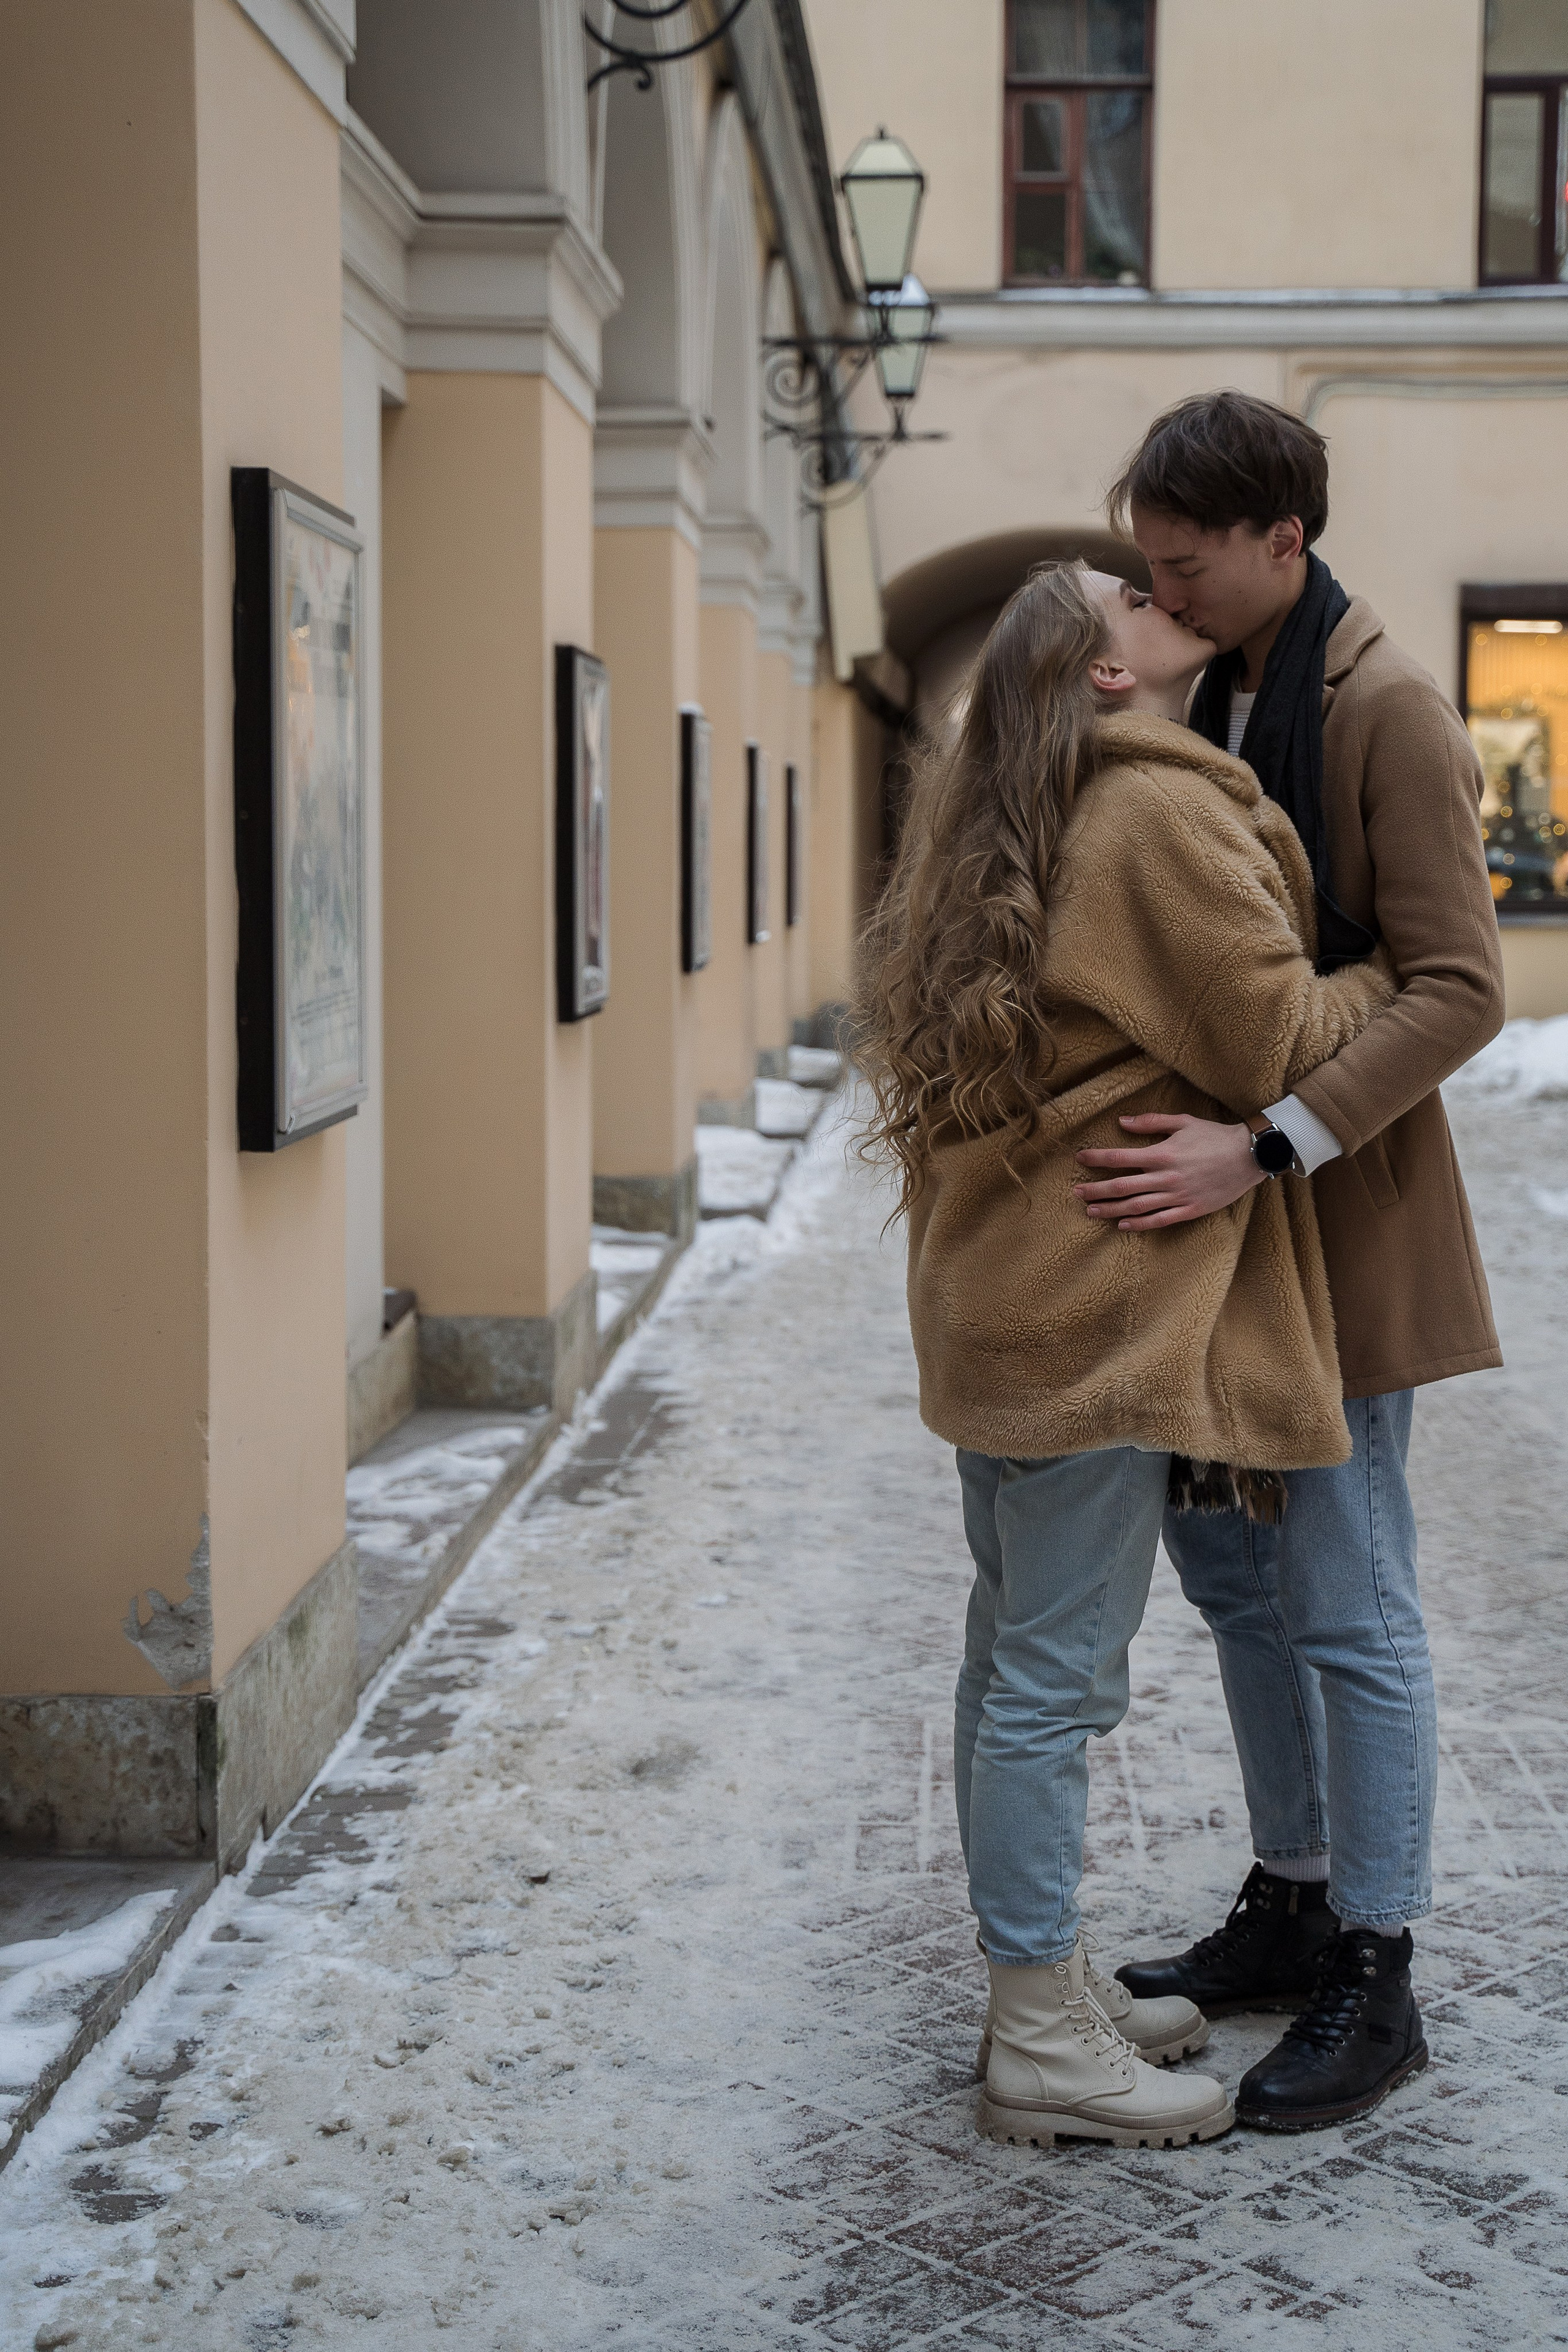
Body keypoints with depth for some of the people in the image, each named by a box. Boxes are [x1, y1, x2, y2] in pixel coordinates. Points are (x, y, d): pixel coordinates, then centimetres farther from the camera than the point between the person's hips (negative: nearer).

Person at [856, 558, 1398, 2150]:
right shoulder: (1162, 809, -12)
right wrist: (1399, 977, 4)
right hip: (1101, 1306, -10)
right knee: (1057, 1676, -3)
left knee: (1016, 1659, 16)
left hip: (1004, 1299, 10)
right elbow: (1273, 1038, -12)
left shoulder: (1017, 817, 17)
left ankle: (1042, 1981, 28)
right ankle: (1045, 2047, 7)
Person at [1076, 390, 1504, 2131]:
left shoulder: (1388, 710, -14)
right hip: (1211, 1213, 9)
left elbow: (1457, 989, -21)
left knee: (1347, 1604, 0)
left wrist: (1264, 1143, -29)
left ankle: (1374, 1980, 13)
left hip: (1333, 1214, -9)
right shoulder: (1211, 699, 11)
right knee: (1228, 1566, 16)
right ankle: (1292, 1907, 31)